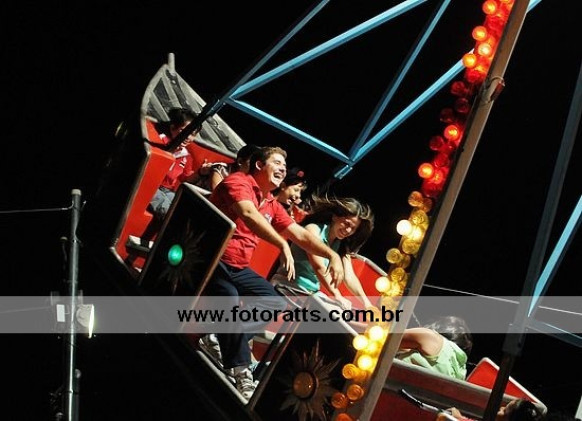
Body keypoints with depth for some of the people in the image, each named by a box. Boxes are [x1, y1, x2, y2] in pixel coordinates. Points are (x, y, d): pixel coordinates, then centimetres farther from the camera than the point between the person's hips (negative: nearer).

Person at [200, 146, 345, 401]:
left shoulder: (272, 205, 14)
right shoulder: (238, 182, -11)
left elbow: (300, 235, 15)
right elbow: (248, 214, -30)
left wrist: (333, 255, 1)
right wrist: (283, 246, -42)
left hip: (238, 268, 9)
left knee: (276, 303, -2)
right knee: (232, 302, -30)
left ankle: (217, 337, -6)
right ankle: (240, 371, -16)